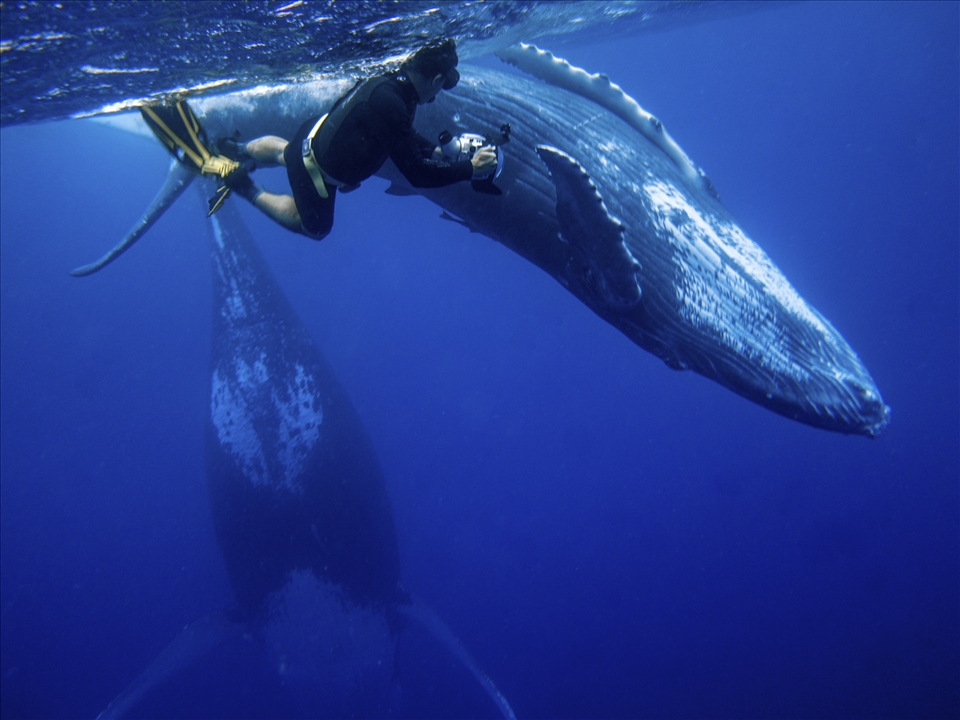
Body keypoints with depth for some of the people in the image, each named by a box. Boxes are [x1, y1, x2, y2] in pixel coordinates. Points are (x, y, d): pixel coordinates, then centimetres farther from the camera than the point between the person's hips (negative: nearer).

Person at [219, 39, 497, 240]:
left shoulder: (390, 82, -8)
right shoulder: (388, 103, -37)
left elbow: (402, 135, 13)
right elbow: (416, 173, -33)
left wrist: (436, 150, 2)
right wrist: (470, 167, -27)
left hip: (313, 137, 8)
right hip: (315, 170, -8)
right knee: (315, 227, 20)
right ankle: (248, 190, 16)